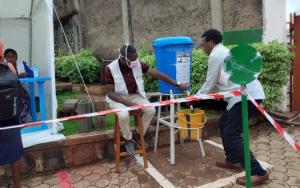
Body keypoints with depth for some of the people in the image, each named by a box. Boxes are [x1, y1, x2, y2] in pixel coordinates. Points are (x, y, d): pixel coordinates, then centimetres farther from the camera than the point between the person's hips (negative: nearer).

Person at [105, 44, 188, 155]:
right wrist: (128, 102, -29)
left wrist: (177, 84, -9)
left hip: (134, 95, 4)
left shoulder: (138, 64, -10)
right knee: (123, 115, -33)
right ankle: (128, 139, -3)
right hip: (117, 98, -4)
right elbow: (110, 93, -17)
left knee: (151, 110, -18)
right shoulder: (110, 69, -20)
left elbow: (157, 74, -8)